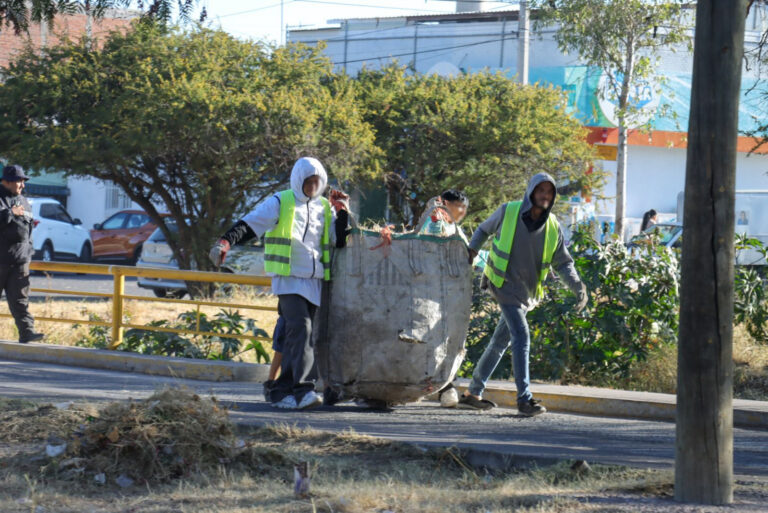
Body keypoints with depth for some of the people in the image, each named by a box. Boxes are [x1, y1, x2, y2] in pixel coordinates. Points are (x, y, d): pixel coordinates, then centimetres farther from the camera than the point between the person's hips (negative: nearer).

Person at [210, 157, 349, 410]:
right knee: (300, 327, -20)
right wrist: (225, 242, -21)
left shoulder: (325, 208, 15)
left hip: (314, 281, 5)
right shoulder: (280, 203, 1)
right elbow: (250, 224, -6)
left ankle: (282, 391, 10)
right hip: (288, 278, -5)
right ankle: (302, 389, -28)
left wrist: (342, 213, 3)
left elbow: (339, 242, 15)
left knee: (297, 335, 5)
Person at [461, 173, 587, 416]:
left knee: (501, 341, 13)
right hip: (504, 284, -5)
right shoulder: (507, 212, -8)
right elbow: (484, 230, 11)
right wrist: (471, 252, 0)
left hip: (527, 293, 5)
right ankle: (524, 398, -21)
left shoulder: (552, 227, 1)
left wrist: (578, 287, -13)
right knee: (521, 335, -18)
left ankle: (473, 392, 24)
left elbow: (563, 262, 3)